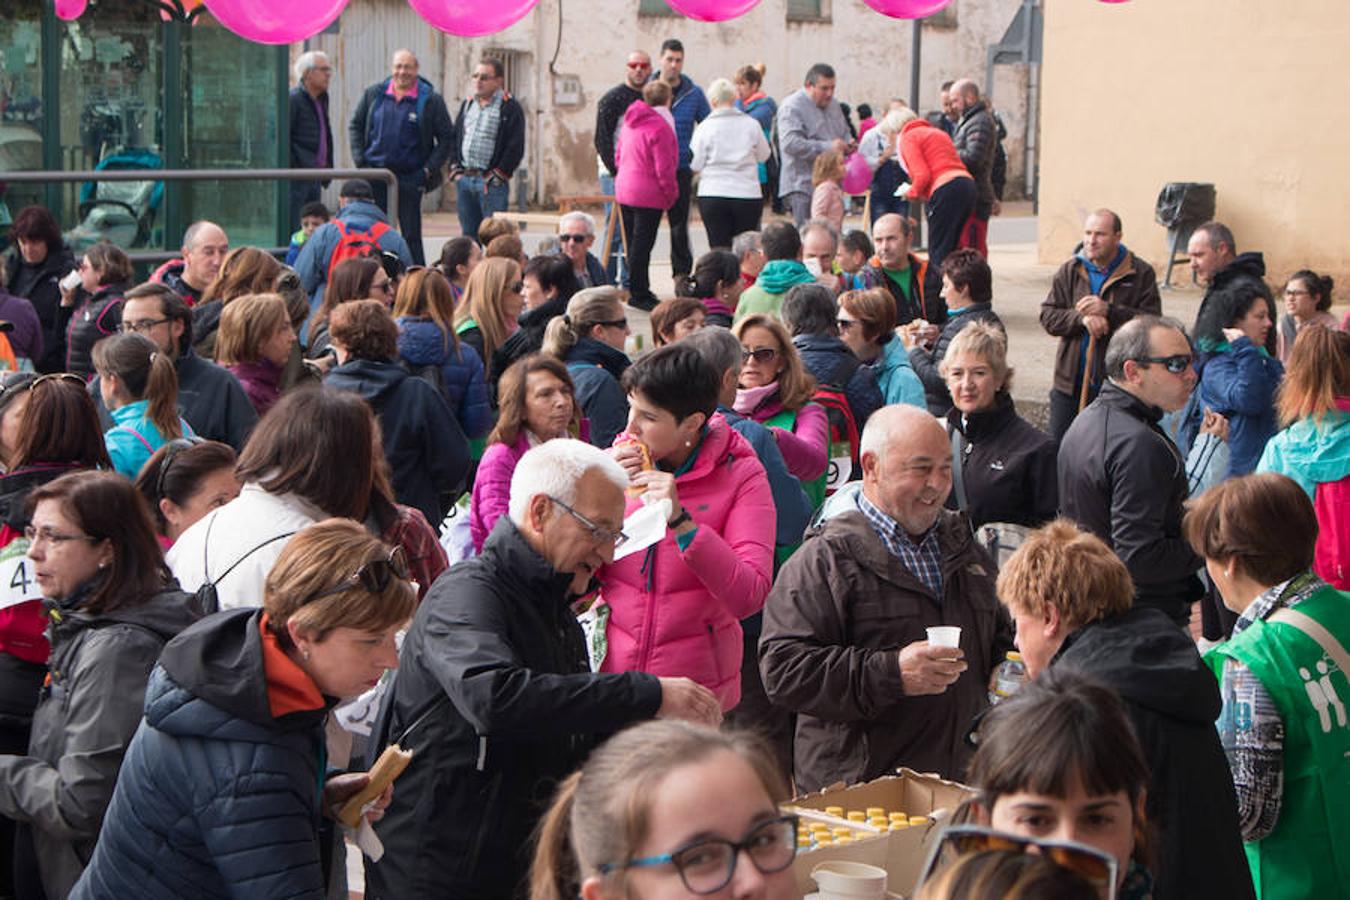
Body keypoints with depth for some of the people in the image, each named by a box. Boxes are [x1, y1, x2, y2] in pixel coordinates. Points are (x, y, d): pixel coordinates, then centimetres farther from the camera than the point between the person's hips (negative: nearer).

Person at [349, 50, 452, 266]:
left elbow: (447, 138, 0)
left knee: (411, 236, 1)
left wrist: (429, 169, -8)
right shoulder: (374, 94, 6)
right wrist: (360, 160, 2)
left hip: (410, 177, -3)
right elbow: (355, 126, 14)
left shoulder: (431, 100, -3)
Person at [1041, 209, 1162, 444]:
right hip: (1070, 382, 3)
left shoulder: (1140, 274, -3)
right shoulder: (1070, 271, 7)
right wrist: (1081, 318, -16)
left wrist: (1109, 311, -20)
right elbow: (1048, 318, 2)